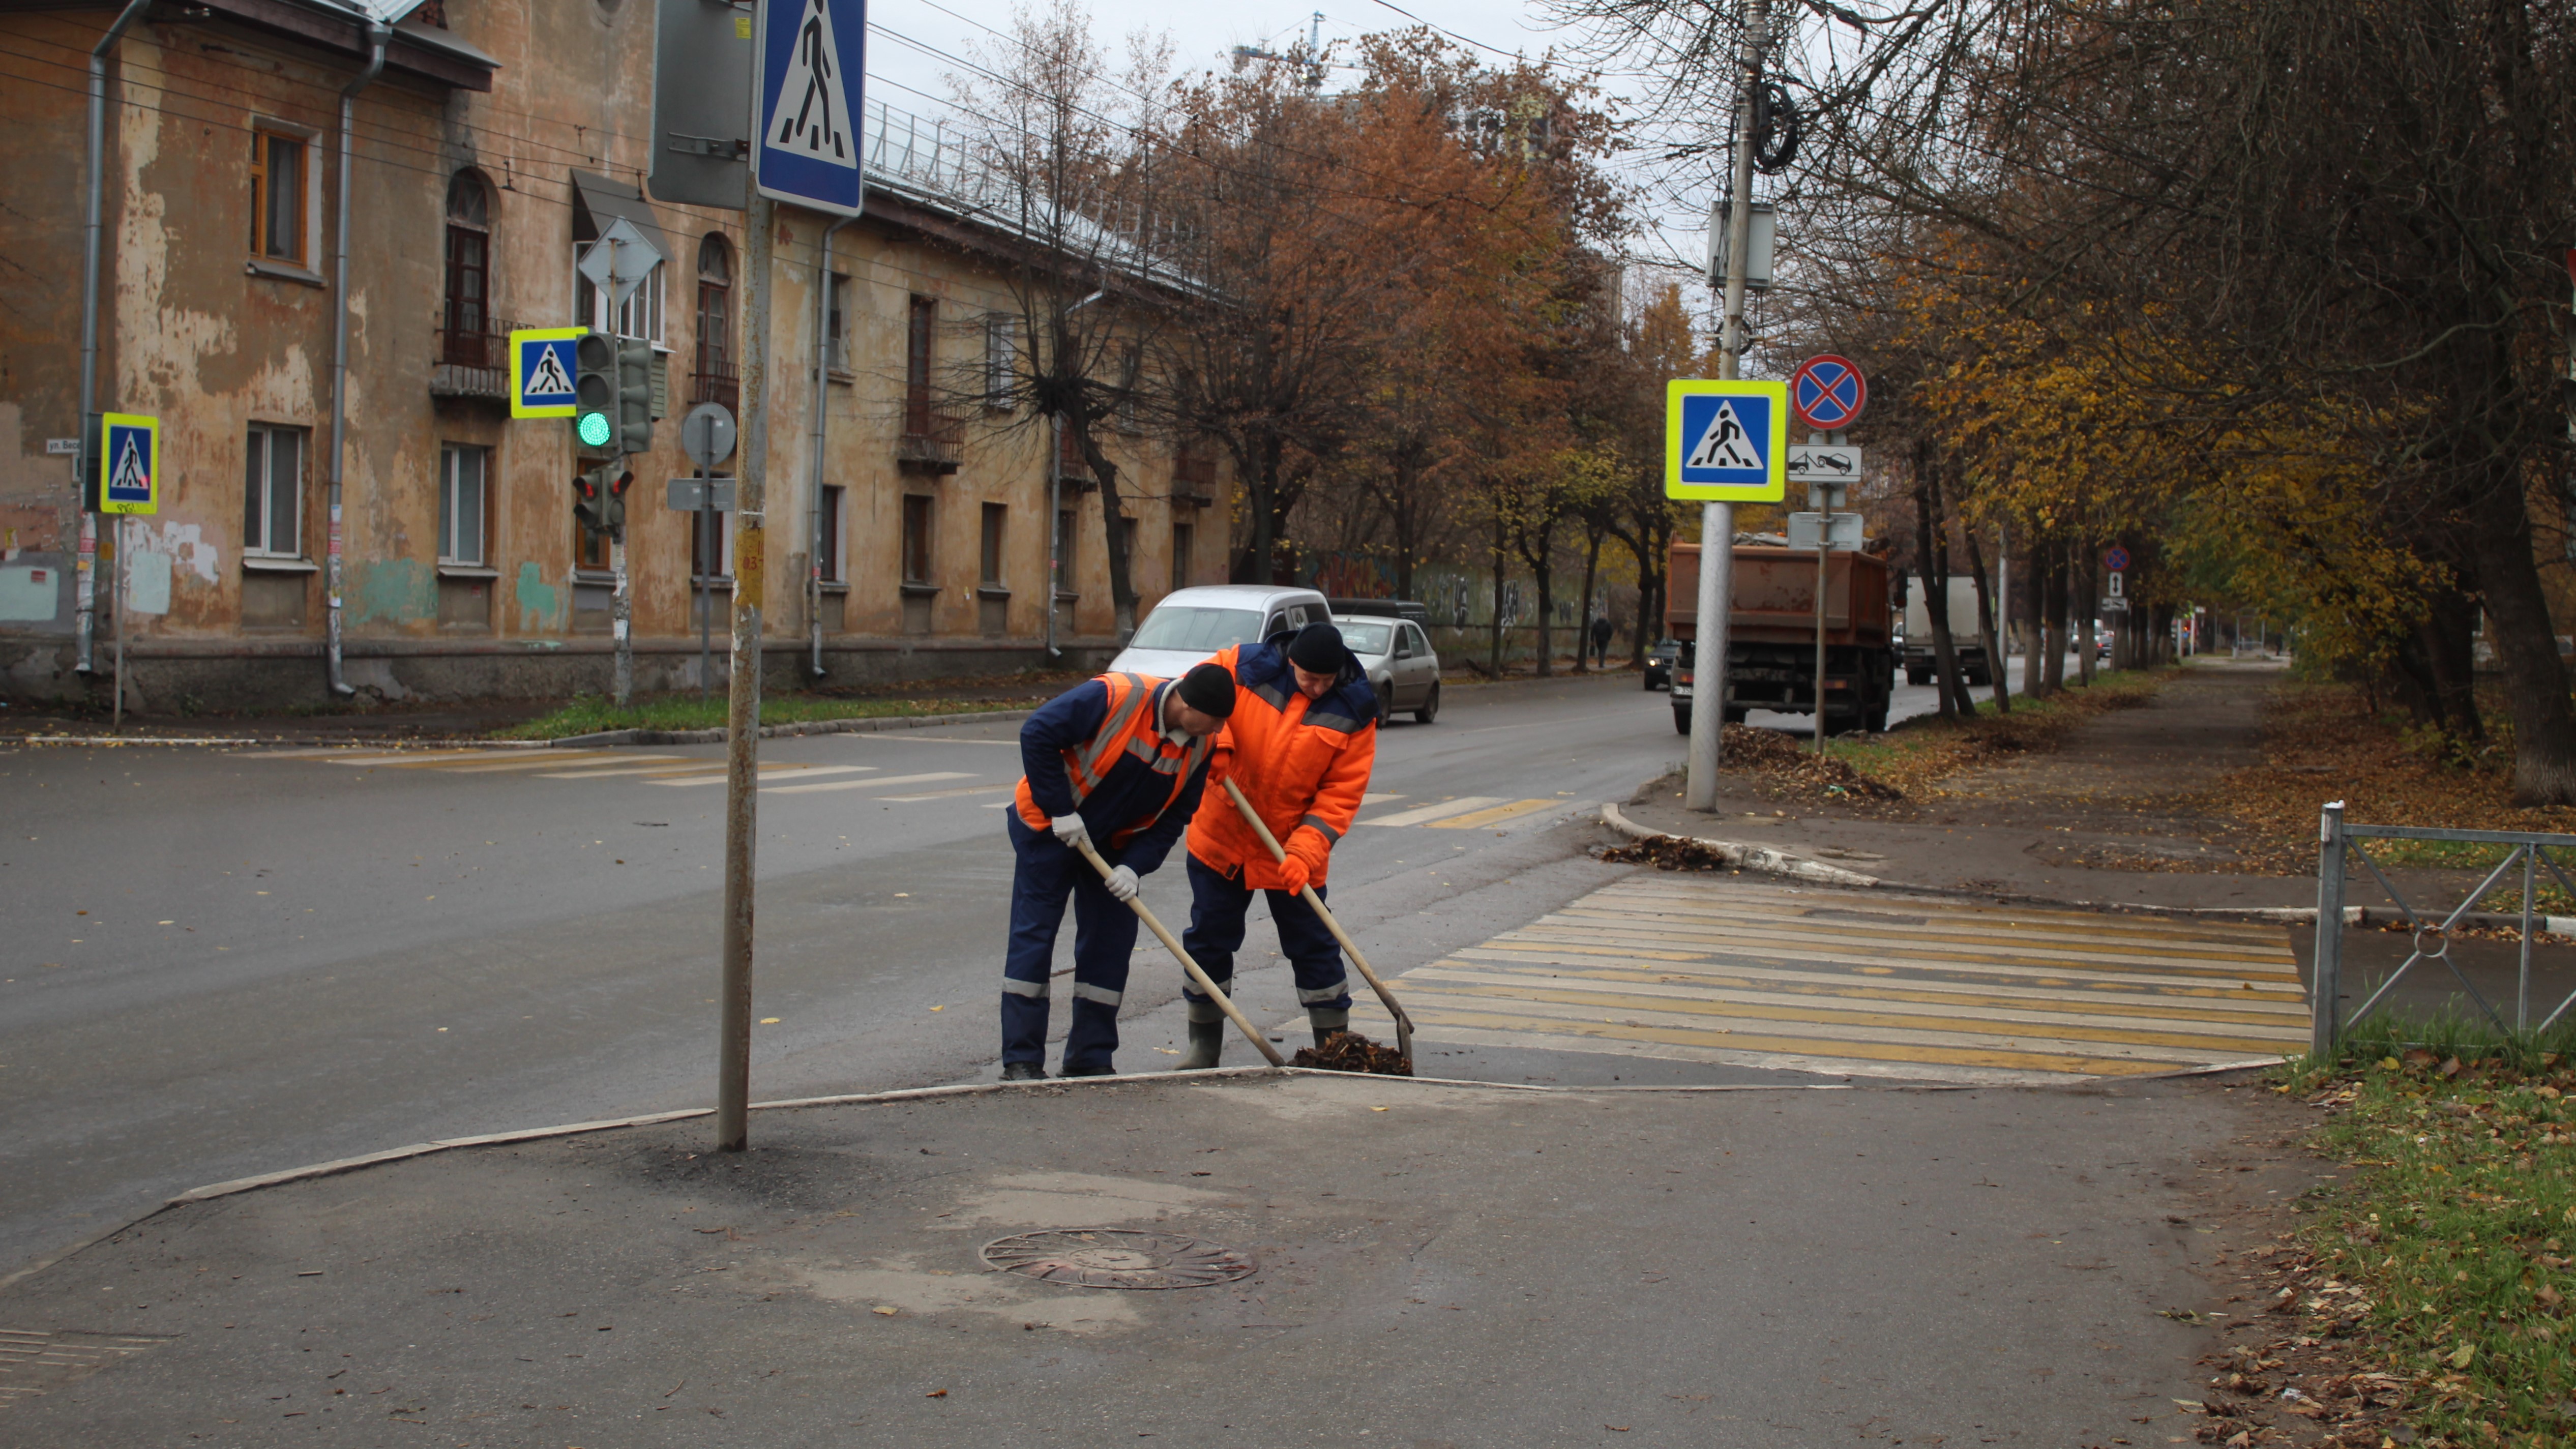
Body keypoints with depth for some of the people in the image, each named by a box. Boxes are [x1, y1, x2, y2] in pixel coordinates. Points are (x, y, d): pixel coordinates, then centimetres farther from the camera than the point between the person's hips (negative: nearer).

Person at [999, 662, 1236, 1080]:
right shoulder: (1115, 698, -29)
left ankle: (1091, 1058, 15)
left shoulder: (1202, 744, -11)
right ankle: (1020, 1060, 1)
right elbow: (1037, 735, -27)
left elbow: (1174, 816, -4)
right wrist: (1060, 810, -24)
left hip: (1113, 845, 6)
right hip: (1049, 830, -6)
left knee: (1110, 942, 4)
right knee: (1033, 936, -5)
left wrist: (1135, 865, -18)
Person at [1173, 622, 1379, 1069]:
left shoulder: (1355, 709, -10)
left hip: (1293, 852, -1)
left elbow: (1342, 793, -11)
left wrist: (1304, 851, -21)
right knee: (1208, 940, 9)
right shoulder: (1244, 667, -11)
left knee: (1314, 948, 3)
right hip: (1221, 836, 1)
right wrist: (1214, 743, -20)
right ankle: (1204, 1046, 23)